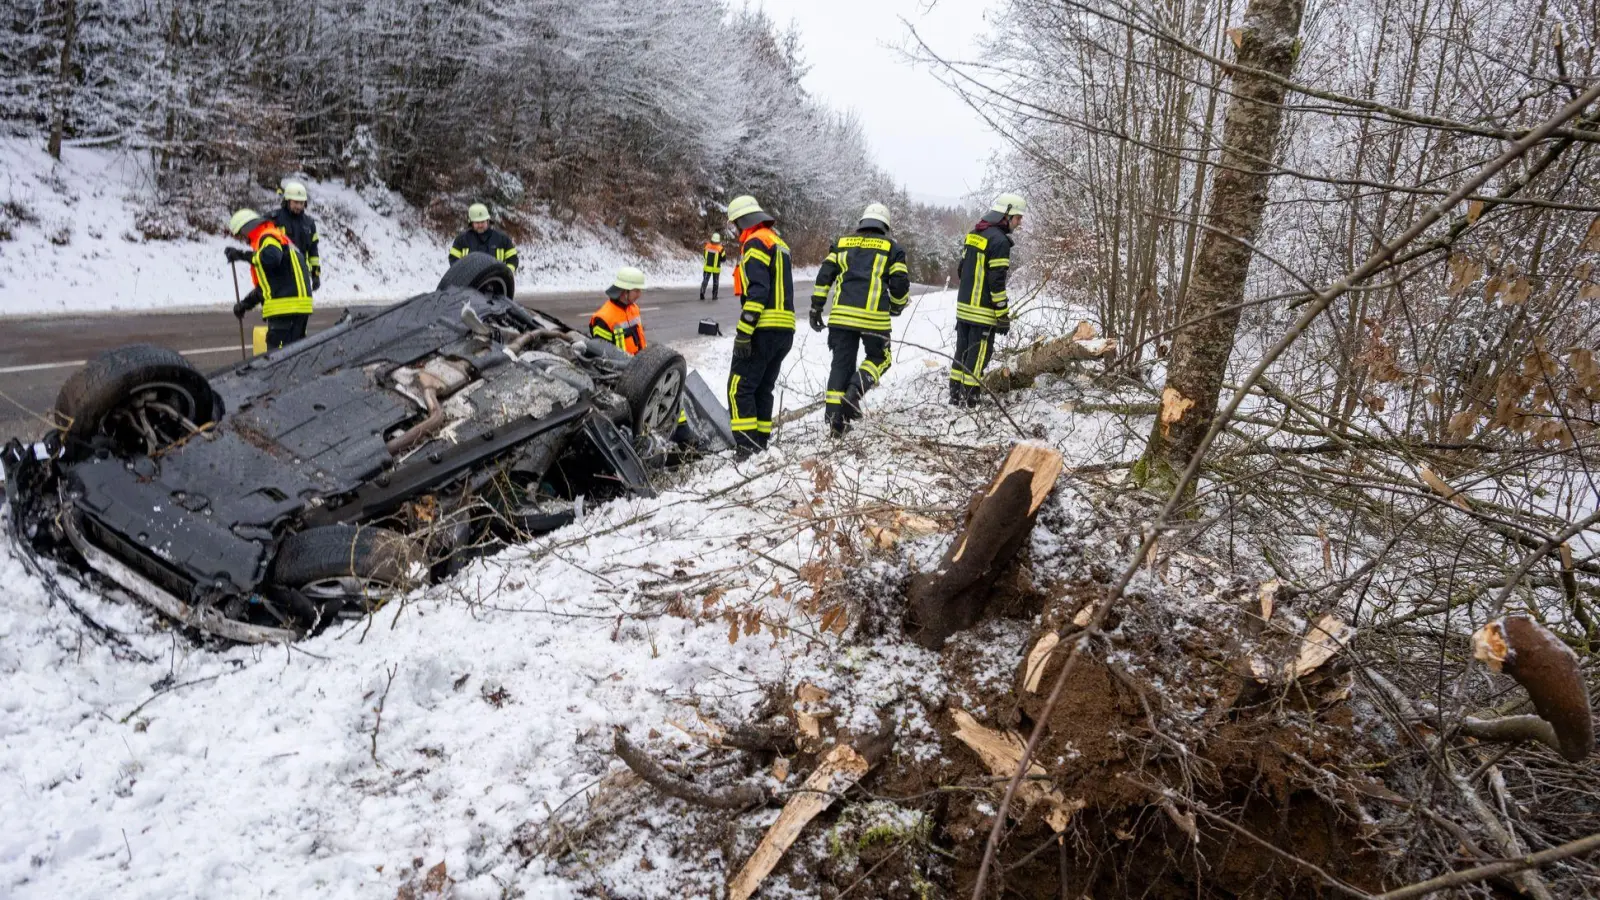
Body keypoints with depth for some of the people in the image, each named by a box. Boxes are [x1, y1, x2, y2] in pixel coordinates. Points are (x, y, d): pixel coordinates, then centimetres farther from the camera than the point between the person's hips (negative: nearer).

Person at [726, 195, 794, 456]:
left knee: (740, 388, -9)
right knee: (762, 389, 14)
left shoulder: (756, 242, -8)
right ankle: (761, 443, 16)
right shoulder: (779, 242, 22)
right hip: (785, 329, 10)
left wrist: (743, 332, -21)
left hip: (764, 329, -9)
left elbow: (757, 290, -19)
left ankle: (747, 447, -14)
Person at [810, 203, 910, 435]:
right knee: (879, 357, 16)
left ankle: (835, 416, 5)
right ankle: (854, 391, -9)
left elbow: (824, 275, 9)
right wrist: (897, 306, 21)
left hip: (842, 314, 3)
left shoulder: (842, 243, 16)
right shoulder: (891, 247, 8)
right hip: (874, 315, -3)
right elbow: (900, 283, 2)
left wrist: (816, 307, 10)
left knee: (841, 362, 9)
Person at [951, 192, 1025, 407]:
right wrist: (1003, 315, -14)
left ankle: (955, 395, 18)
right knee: (977, 357, -3)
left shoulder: (975, 234, 12)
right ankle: (969, 401, -1)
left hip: (963, 307, 8)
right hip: (984, 313, -8)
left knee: (962, 352, 13)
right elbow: (997, 282, -19)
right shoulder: (1000, 241, -15)